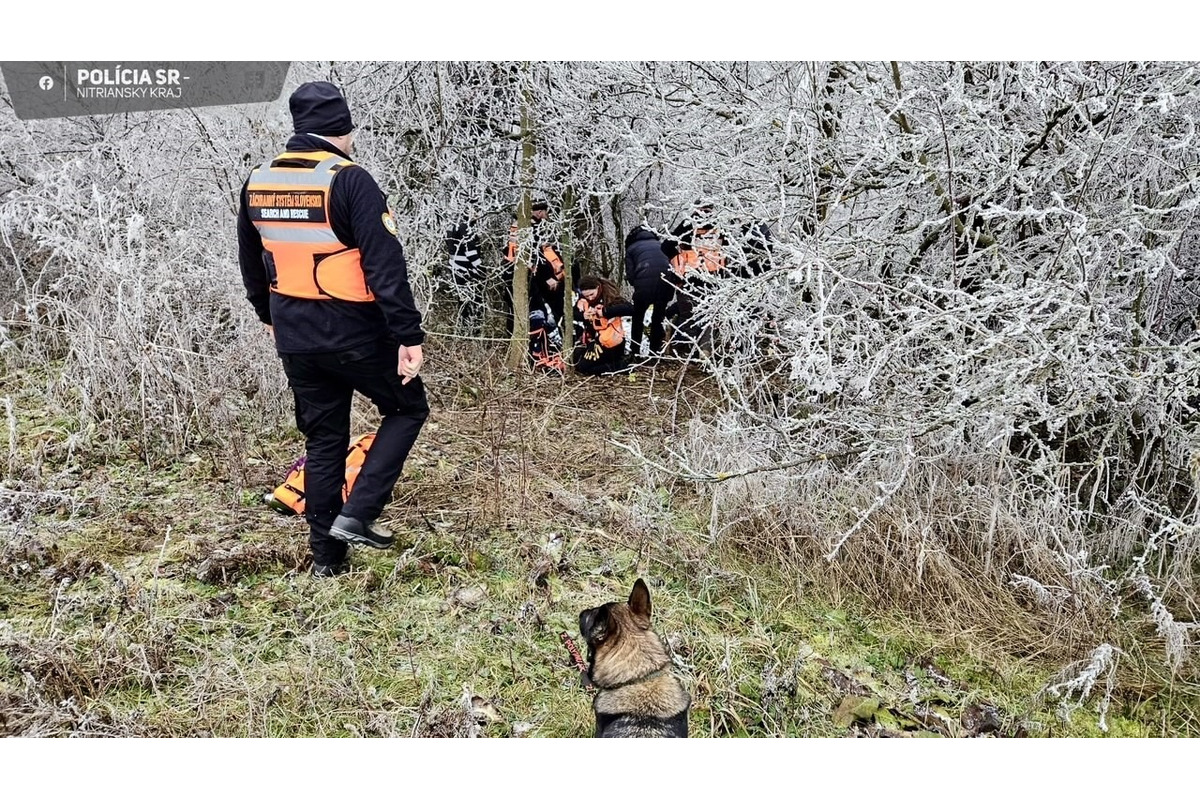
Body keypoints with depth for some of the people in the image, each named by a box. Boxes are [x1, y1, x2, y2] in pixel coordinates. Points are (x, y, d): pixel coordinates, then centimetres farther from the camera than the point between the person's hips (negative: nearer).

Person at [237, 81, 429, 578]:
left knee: (323, 440, 17)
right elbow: (385, 266, -20)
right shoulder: (349, 180, -15)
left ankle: (327, 554, 23)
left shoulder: (257, 182, 6)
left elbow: (251, 264, 18)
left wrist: (270, 316, 32)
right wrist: (409, 336, -18)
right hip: (355, 335, -6)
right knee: (407, 408, 15)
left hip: (295, 339, 6)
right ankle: (356, 514, 3)